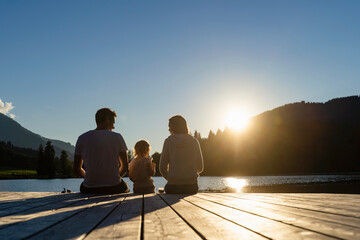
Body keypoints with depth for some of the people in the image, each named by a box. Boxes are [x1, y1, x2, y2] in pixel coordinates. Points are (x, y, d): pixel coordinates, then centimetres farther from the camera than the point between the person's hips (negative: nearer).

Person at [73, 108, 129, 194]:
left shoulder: (82, 138, 3)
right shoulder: (117, 137, -1)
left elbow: (77, 169, 7)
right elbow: (125, 167, 3)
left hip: (89, 190, 2)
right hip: (114, 188, -1)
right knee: (125, 186, 33)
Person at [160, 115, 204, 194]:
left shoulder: (168, 141, -2)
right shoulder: (194, 141, 3)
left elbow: (163, 167, -2)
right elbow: (200, 167, 7)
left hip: (173, 187, -2)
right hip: (192, 186, 2)